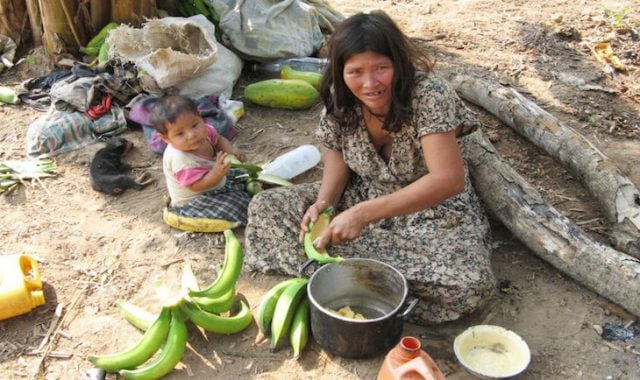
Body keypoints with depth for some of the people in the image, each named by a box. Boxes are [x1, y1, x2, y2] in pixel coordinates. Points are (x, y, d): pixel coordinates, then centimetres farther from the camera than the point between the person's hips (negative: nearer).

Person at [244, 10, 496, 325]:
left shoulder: (429, 94, -27)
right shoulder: (338, 97, -12)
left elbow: (449, 179, -34)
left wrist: (364, 214, -39)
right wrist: (323, 202, -16)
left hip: (433, 210, -3)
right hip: (364, 197, 4)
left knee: (471, 284, -33)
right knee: (266, 207, -9)